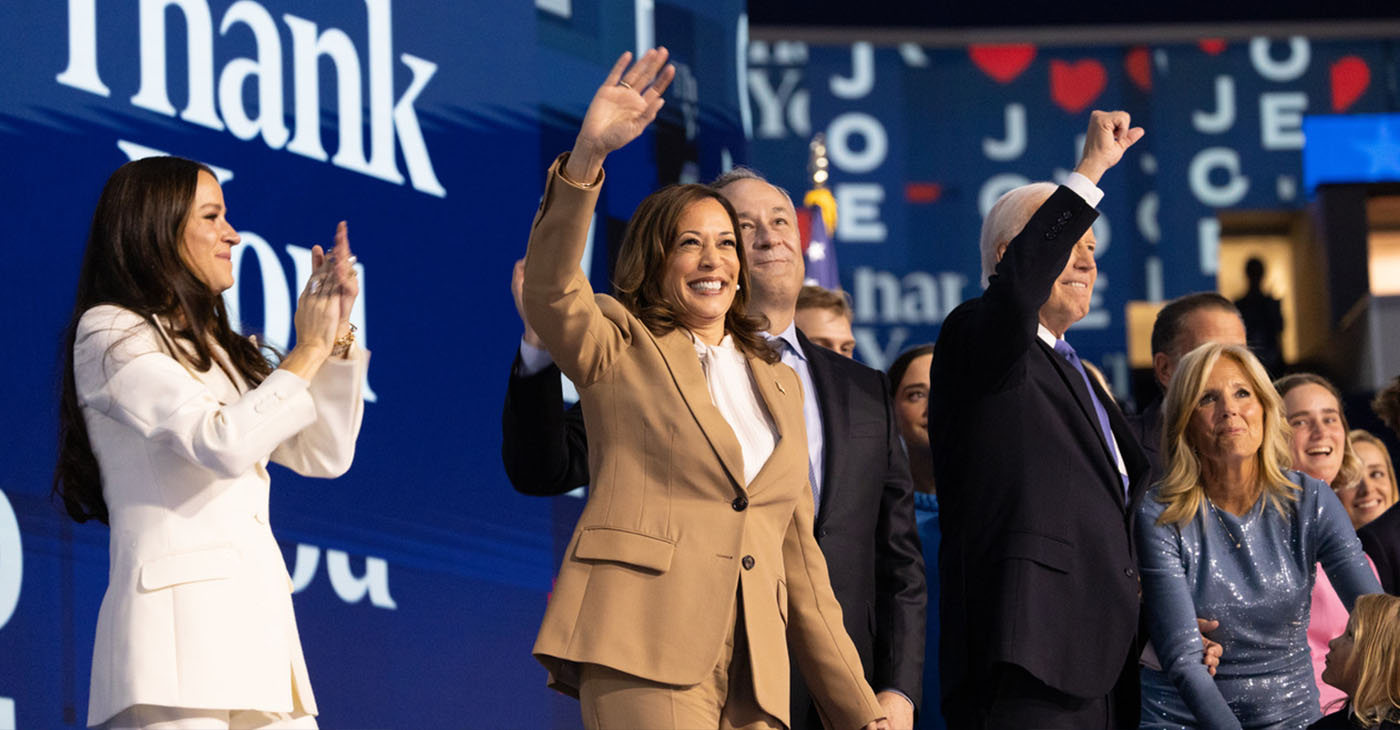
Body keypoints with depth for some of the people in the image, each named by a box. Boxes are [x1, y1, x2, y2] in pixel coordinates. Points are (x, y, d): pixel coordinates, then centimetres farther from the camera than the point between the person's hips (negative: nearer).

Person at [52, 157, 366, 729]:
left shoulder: (216, 347, 25)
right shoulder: (111, 334, 0)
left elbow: (324, 456, 18)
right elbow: (225, 444, -13)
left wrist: (337, 334, 9)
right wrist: (308, 351, -2)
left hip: (257, 619, 8)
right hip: (181, 616, -8)